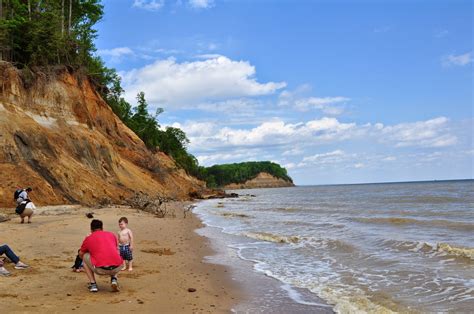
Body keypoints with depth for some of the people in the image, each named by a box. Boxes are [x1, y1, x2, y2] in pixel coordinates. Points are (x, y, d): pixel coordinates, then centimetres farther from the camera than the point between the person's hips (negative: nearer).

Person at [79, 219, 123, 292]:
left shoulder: (88, 238, 15)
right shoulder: (112, 235, 21)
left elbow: (80, 255, 34)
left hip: (101, 270, -2)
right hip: (117, 268, 3)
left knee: (85, 256, 25)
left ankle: (93, 284, 17)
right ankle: (114, 279, 16)